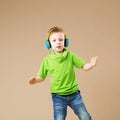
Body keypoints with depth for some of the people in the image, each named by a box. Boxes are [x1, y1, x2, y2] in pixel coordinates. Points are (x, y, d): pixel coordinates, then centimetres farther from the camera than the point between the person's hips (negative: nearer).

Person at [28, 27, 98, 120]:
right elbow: (42, 76, 5)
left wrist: (91, 64, -22)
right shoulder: (47, 60, -3)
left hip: (74, 94, 1)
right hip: (58, 96, -1)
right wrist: (36, 79, -16)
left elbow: (84, 66, -1)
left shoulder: (70, 56, -3)